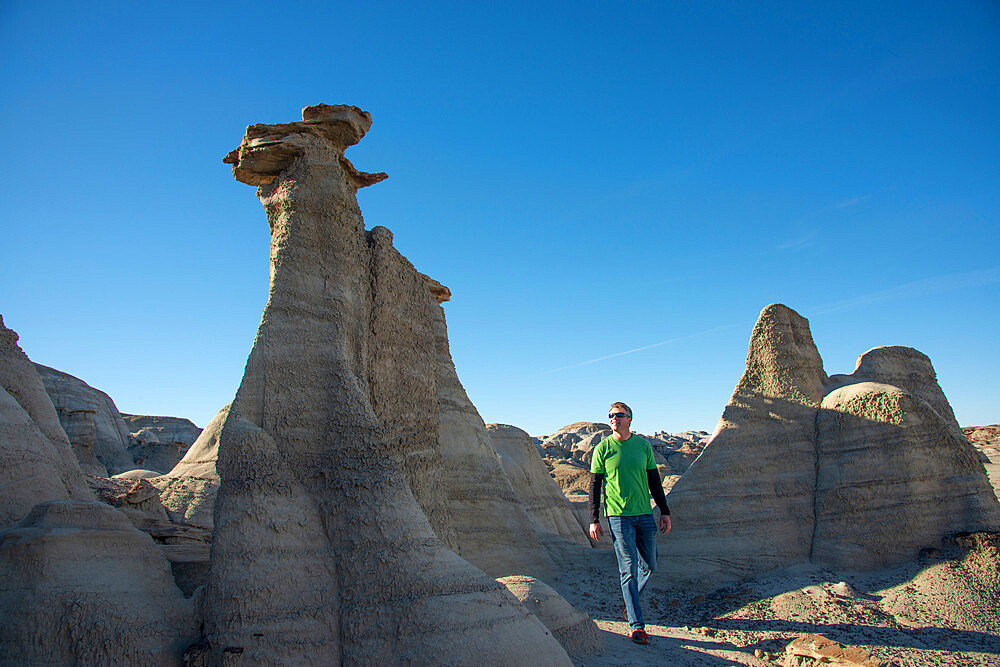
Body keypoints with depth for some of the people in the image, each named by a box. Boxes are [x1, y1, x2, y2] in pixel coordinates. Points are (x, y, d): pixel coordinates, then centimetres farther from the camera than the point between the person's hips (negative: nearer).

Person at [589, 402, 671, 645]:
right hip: (618, 516, -4)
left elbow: (654, 481, 12)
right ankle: (636, 625, 5)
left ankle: (630, 600, 36)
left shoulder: (643, 445, 6)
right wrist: (594, 520, -4)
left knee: (649, 565, 11)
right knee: (629, 569, -3)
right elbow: (594, 485, 0)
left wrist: (665, 512, 10)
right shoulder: (603, 448, -2)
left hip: (645, 514, 4)